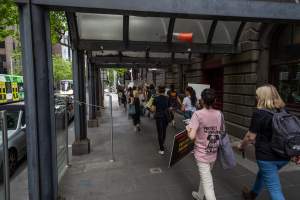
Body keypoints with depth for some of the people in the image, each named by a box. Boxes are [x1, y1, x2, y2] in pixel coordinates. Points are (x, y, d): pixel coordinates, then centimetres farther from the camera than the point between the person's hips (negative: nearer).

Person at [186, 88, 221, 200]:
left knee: (208, 183, 3)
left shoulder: (198, 114, -19)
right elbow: (220, 132, 8)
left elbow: (192, 136, -24)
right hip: (213, 153, 6)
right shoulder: (219, 114, -4)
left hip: (202, 153, -6)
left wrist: (188, 128, -4)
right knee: (205, 176, 27)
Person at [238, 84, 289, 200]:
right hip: (284, 156, 8)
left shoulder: (259, 113, -16)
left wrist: (241, 146, 5)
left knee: (275, 190, 3)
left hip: (267, 156, -8)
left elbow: (251, 137, -13)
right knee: (262, 174, 30)